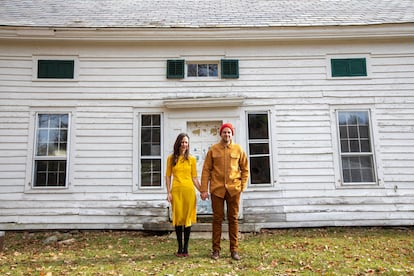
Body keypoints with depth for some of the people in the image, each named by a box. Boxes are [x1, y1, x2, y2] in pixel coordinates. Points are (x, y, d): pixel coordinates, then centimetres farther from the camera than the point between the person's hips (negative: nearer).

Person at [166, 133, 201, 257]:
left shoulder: (192, 159, 6)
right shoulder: (171, 158, 5)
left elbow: (194, 177, 7)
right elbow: (168, 176, 6)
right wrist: (168, 192, -1)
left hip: (189, 190, 0)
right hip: (176, 190, 0)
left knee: (187, 218, 3)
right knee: (178, 218, 3)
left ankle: (186, 248, 12)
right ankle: (180, 248, 14)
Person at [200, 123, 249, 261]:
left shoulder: (238, 149, 5)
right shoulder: (213, 149, 2)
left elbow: (245, 169, 10)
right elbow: (206, 170, 1)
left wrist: (242, 186, 1)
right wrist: (204, 190, -4)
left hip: (233, 189, 1)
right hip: (217, 189, 0)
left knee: (233, 219, 7)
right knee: (217, 219, 6)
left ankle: (234, 250, 17)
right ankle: (216, 249, 16)